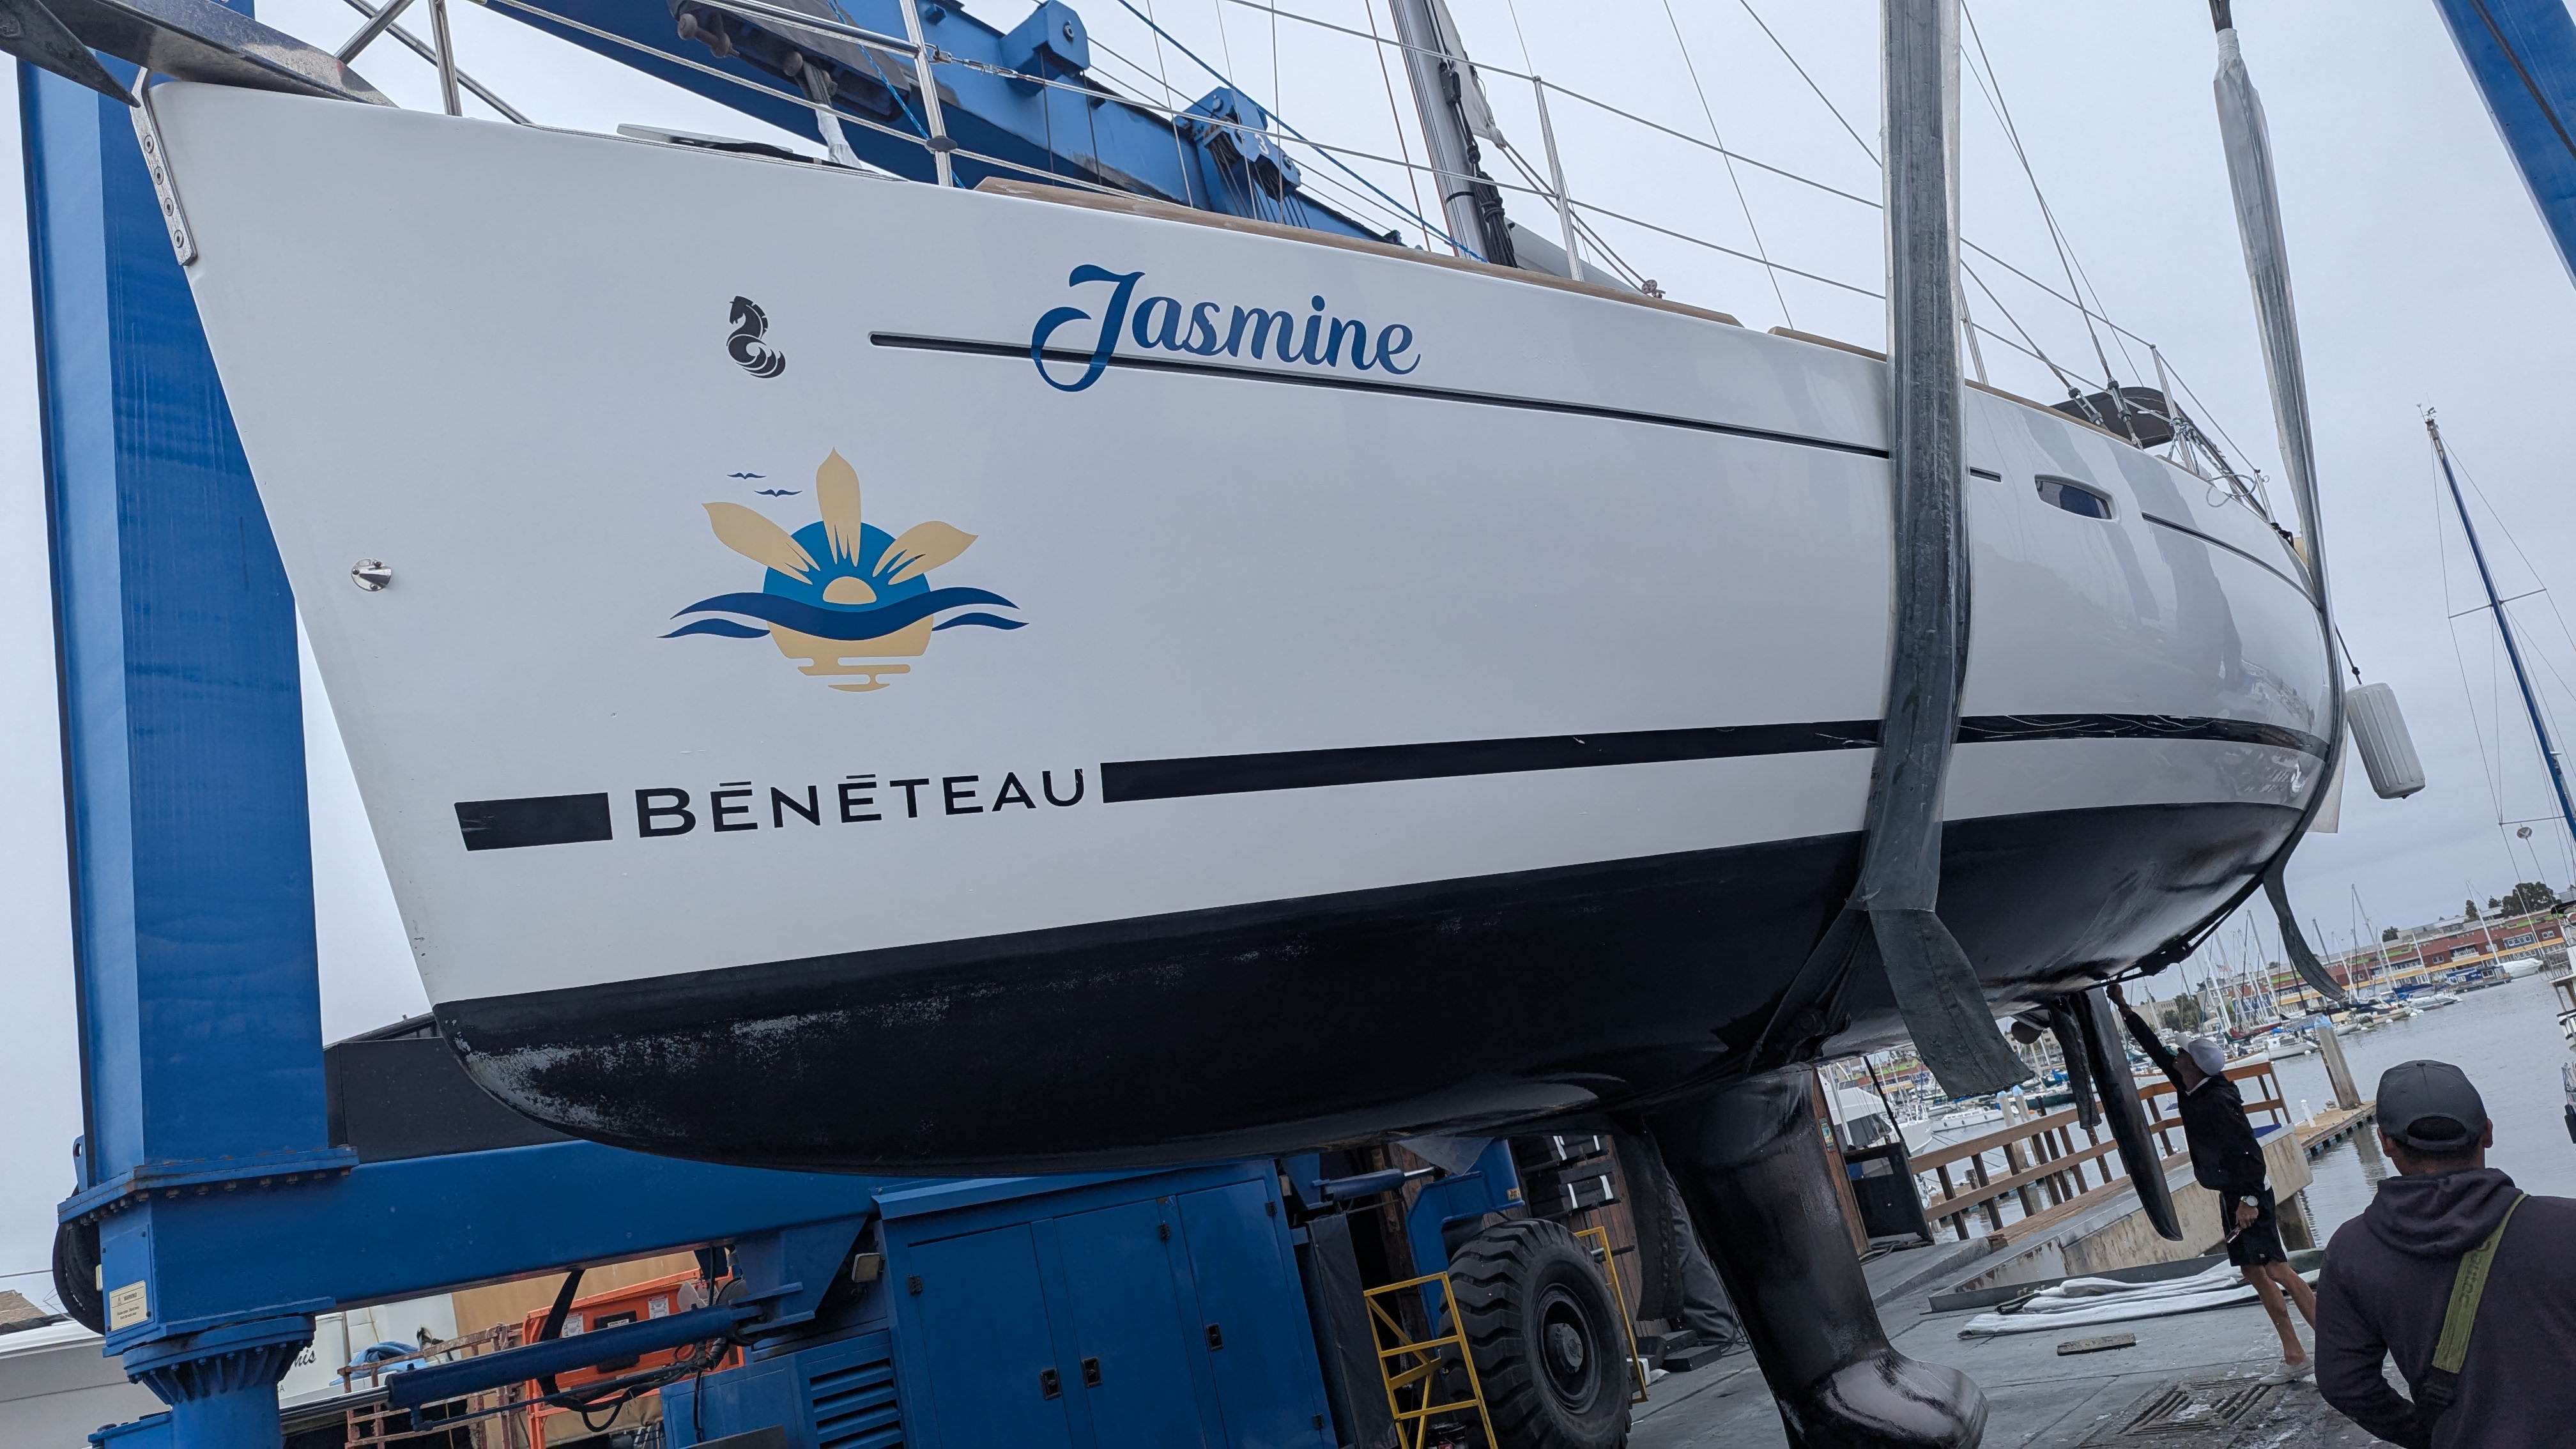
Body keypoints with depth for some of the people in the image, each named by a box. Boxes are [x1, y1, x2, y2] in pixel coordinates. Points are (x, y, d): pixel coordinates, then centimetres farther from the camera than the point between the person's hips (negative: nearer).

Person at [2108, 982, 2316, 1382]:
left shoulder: (2218, 1102, -21)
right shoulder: (2193, 1092, 5)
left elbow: (2251, 1152, -23)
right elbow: (2157, 1052, 14)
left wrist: (2250, 1198, -25)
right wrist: (2124, 1009, 16)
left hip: (2247, 1198, -10)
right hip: (2231, 1197, 10)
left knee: (2278, 1271, -12)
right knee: (2255, 1274, 9)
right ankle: (2295, 1357, 13)